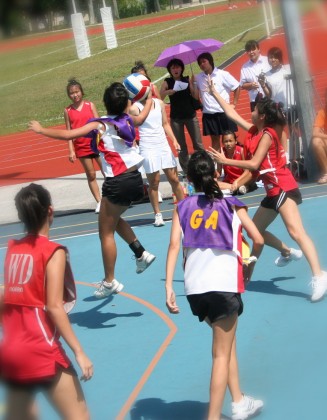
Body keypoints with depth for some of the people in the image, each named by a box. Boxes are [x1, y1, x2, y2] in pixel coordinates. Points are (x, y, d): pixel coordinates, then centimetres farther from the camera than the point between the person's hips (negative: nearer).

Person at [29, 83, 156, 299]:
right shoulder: (128, 121, 6)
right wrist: (149, 99, 51)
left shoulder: (101, 125, -10)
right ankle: (141, 253, 22)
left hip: (117, 183, -7)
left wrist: (41, 129, -4)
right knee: (114, 219, 30)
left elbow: (67, 134, -18)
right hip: (135, 179, 7)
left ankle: (110, 282, 10)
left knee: (106, 233, 5)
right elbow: (142, 117, 32)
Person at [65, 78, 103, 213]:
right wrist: (71, 151, -5)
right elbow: (68, 132, 1)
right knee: (91, 175, 6)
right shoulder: (68, 111, 0)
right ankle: (99, 201, 11)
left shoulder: (90, 105, 0)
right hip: (81, 147, 0)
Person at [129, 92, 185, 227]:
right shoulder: (135, 108, -7)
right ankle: (158, 215, 11)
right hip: (148, 148, -5)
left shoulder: (159, 103, 8)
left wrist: (174, 140, 6)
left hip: (164, 145, 5)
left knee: (174, 179, 9)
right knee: (154, 183, 1)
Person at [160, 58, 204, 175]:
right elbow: (159, 97, -12)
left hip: (190, 115, 0)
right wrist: (168, 92, -28)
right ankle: (186, 171, 14)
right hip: (175, 118, 0)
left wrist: (192, 84, -18)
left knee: (198, 143, -1)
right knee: (181, 146, 7)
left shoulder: (187, 80, 2)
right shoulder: (167, 82, -1)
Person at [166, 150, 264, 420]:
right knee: (222, 354, 3)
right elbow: (258, 240, 2)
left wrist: (169, 288, -3)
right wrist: (249, 268, 19)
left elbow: (174, 246, 0)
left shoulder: (182, 208, 12)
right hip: (224, 284, -3)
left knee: (227, 341, 25)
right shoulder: (231, 204, 9)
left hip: (194, 287, 3)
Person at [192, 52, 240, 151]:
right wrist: (193, 83, -5)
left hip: (224, 112, -3)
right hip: (208, 114, 3)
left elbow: (237, 87, 0)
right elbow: (196, 96, 8)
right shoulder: (199, 78, 4)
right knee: (215, 139, 10)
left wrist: (234, 104, -4)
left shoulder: (222, 74, -7)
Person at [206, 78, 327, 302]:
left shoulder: (267, 134, -11)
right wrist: (214, 93, 26)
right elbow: (233, 115, 22)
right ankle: (288, 252, 35)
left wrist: (225, 161, -14)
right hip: (274, 191, 10)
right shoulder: (255, 132, 13)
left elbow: (254, 164, -18)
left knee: (296, 231, -24)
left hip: (283, 188, -10)